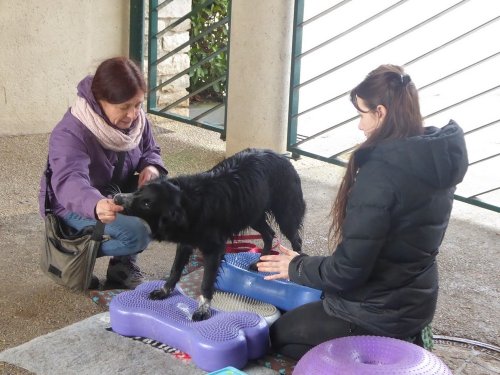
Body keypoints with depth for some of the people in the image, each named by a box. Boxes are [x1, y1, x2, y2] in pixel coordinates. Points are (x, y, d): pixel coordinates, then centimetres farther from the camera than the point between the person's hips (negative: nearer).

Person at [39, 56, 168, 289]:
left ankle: (123, 262, 1)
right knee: (138, 232, -29)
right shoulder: (69, 134, -33)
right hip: (74, 207, -7)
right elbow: (69, 182, -48)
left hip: (117, 194, 8)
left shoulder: (136, 119, -11)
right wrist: (96, 205, -71)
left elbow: (150, 151, 7)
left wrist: (152, 166, -20)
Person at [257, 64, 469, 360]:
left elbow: (349, 269, -25)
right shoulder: (435, 158, -3)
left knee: (280, 335, 15)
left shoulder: (381, 171, -29)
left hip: (379, 312, -9)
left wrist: (297, 267, -6)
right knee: (303, 309, 29)